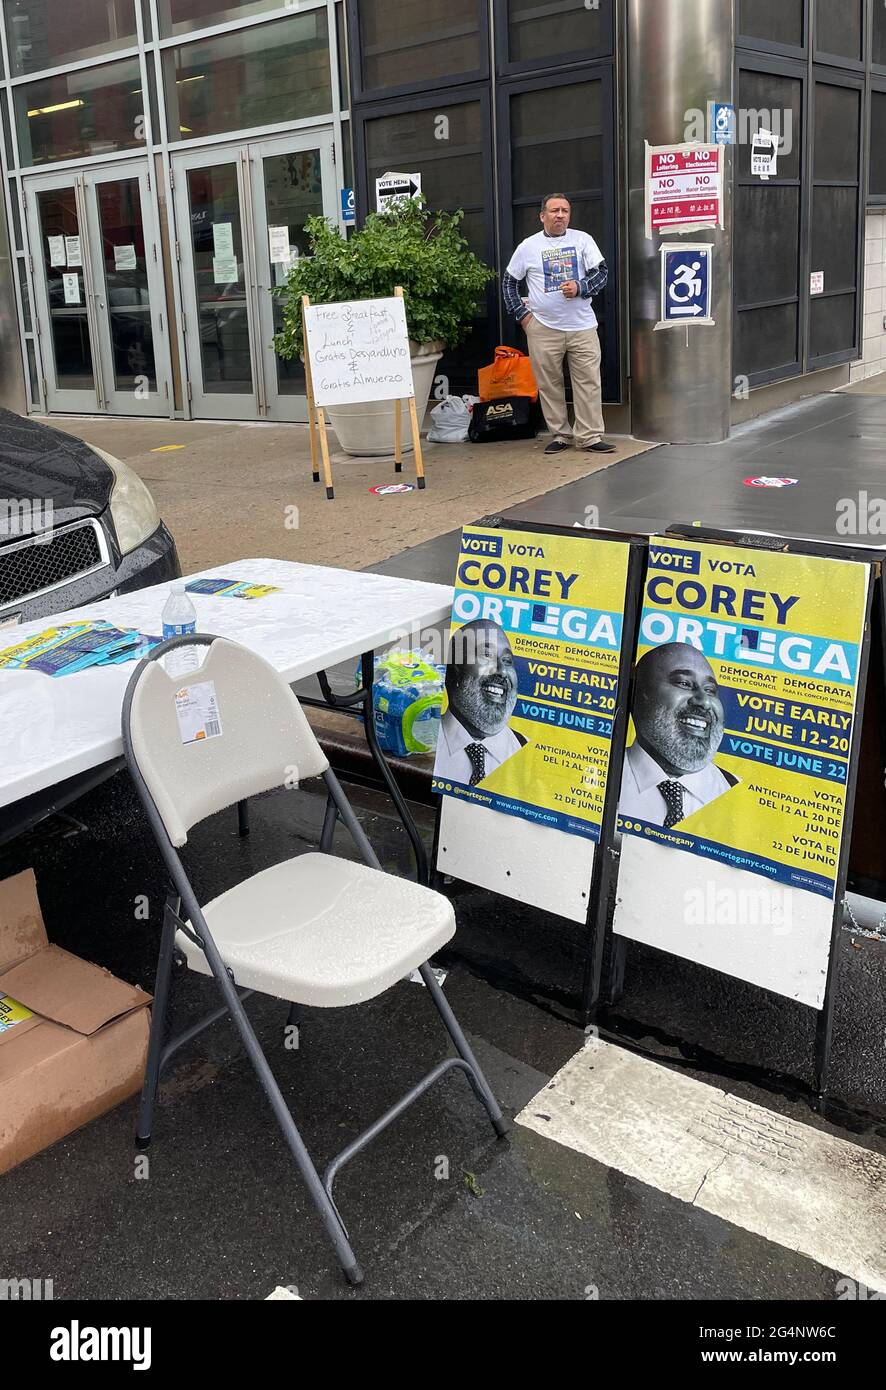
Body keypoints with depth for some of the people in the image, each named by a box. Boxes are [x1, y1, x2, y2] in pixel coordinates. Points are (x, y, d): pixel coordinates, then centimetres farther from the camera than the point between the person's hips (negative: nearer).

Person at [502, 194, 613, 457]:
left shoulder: (583, 240, 5)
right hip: (543, 328, 0)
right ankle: (560, 434, 15)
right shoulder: (528, 246, 6)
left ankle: (589, 436, 3)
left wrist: (580, 288, -15)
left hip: (582, 327, 0)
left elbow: (602, 272, 3)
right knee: (549, 384, 4)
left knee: (588, 382, -3)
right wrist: (522, 314, 4)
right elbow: (508, 281, 12)